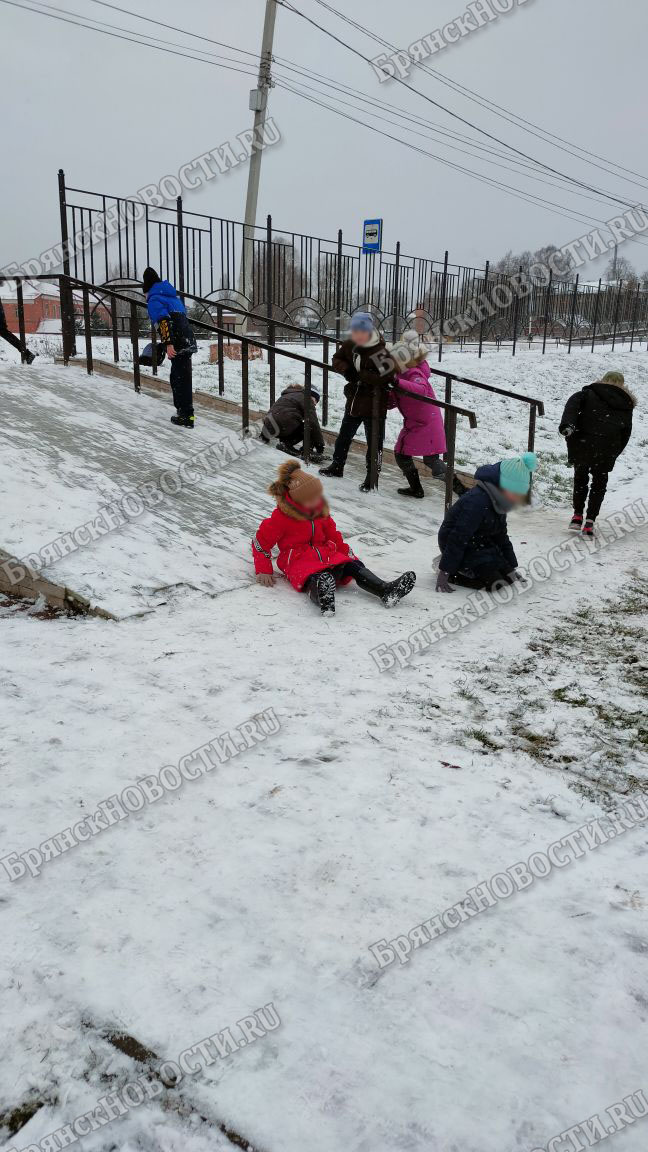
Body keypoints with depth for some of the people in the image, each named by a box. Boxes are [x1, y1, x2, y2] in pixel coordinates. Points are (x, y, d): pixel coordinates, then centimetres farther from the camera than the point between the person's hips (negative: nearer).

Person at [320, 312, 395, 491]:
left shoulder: (379, 350, -22)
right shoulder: (349, 345, -2)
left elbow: (386, 376, -30)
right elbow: (336, 360, 10)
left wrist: (359, 375, -28)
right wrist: (347, 369, -13)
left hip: (374, 405, -7)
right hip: (354, 402, 7)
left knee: (374, 442, 4)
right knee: (344, 436, 23)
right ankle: (337, 466, 43)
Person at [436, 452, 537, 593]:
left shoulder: (498, 502, 2)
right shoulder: (477, 502, -28)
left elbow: (501, 535, 13)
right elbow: (458, 537, -28)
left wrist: (511, 567, 15)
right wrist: (444, 572, -27)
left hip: (478, 542, 10)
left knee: (507, 576, 2)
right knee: (494, 582, -20)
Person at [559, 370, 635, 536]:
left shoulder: (590, 393, 11)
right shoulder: (626, 405, 16)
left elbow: (573, 403, -10)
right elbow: (625, 434, 12)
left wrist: (567, 424, -23)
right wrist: (613, 455, 17)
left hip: (582, 444, 0)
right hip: (606, 451, 1)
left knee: (580, 478, 21)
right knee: (599, 483, 16)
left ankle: (577, 515, 17)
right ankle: (590, 520, 6)